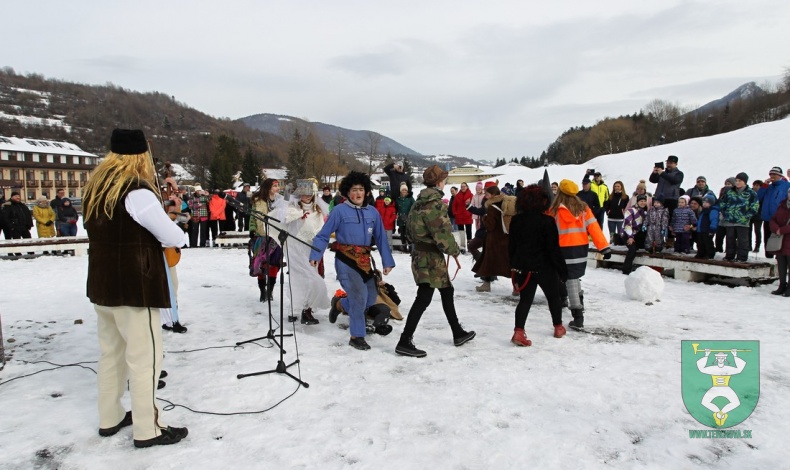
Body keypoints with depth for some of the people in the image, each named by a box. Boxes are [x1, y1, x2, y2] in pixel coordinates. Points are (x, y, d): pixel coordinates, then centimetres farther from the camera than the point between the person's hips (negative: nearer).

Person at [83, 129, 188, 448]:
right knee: (144, 356, 1)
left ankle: (110, 418, 31)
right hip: (134, 286, -8)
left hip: (102, 284, 9)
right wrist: (179, 236, 4)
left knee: (111, 352, 18)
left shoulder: (95, 187, 7)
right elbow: (175, 238, -17)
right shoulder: (137, 190, -18)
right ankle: (147, 429, 9)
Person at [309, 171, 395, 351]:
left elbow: (381, 238, 9)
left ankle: (339, 304, 37)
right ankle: (357, 336, 9)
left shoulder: (373, 212, 5)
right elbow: (323, 235, -5)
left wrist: (387, 261, 6)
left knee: (371, 299, 9)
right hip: (345, 261, -5)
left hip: (364, 261, 6)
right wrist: (315, 255, -15)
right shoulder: (339, 210, -8)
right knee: (359, 297, -11)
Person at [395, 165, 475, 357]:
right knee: (423, 299, -6)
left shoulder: (420, 201, 11)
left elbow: (412, 227, 16)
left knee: (447, 291, 20)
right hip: (431, 257, -10)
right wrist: (455, 250, -5)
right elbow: (443, 233, -20)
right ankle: (405, 342, -2)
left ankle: (458, 333, 32)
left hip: (421, 253, 10)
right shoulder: (435, 203, -18)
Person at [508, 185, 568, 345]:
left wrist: (514, 266, 17)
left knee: (525, 300, 7)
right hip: (545, 267, -4)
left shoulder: (516, 220, 0)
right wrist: (562, 269, -6)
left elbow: (511, 246, 7)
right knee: (554, 297, 18)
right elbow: (553, 249, -15)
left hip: (523, 267, 4)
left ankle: (519, 332, -7)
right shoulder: (547, 221, -17)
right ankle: (558, 328, 33)